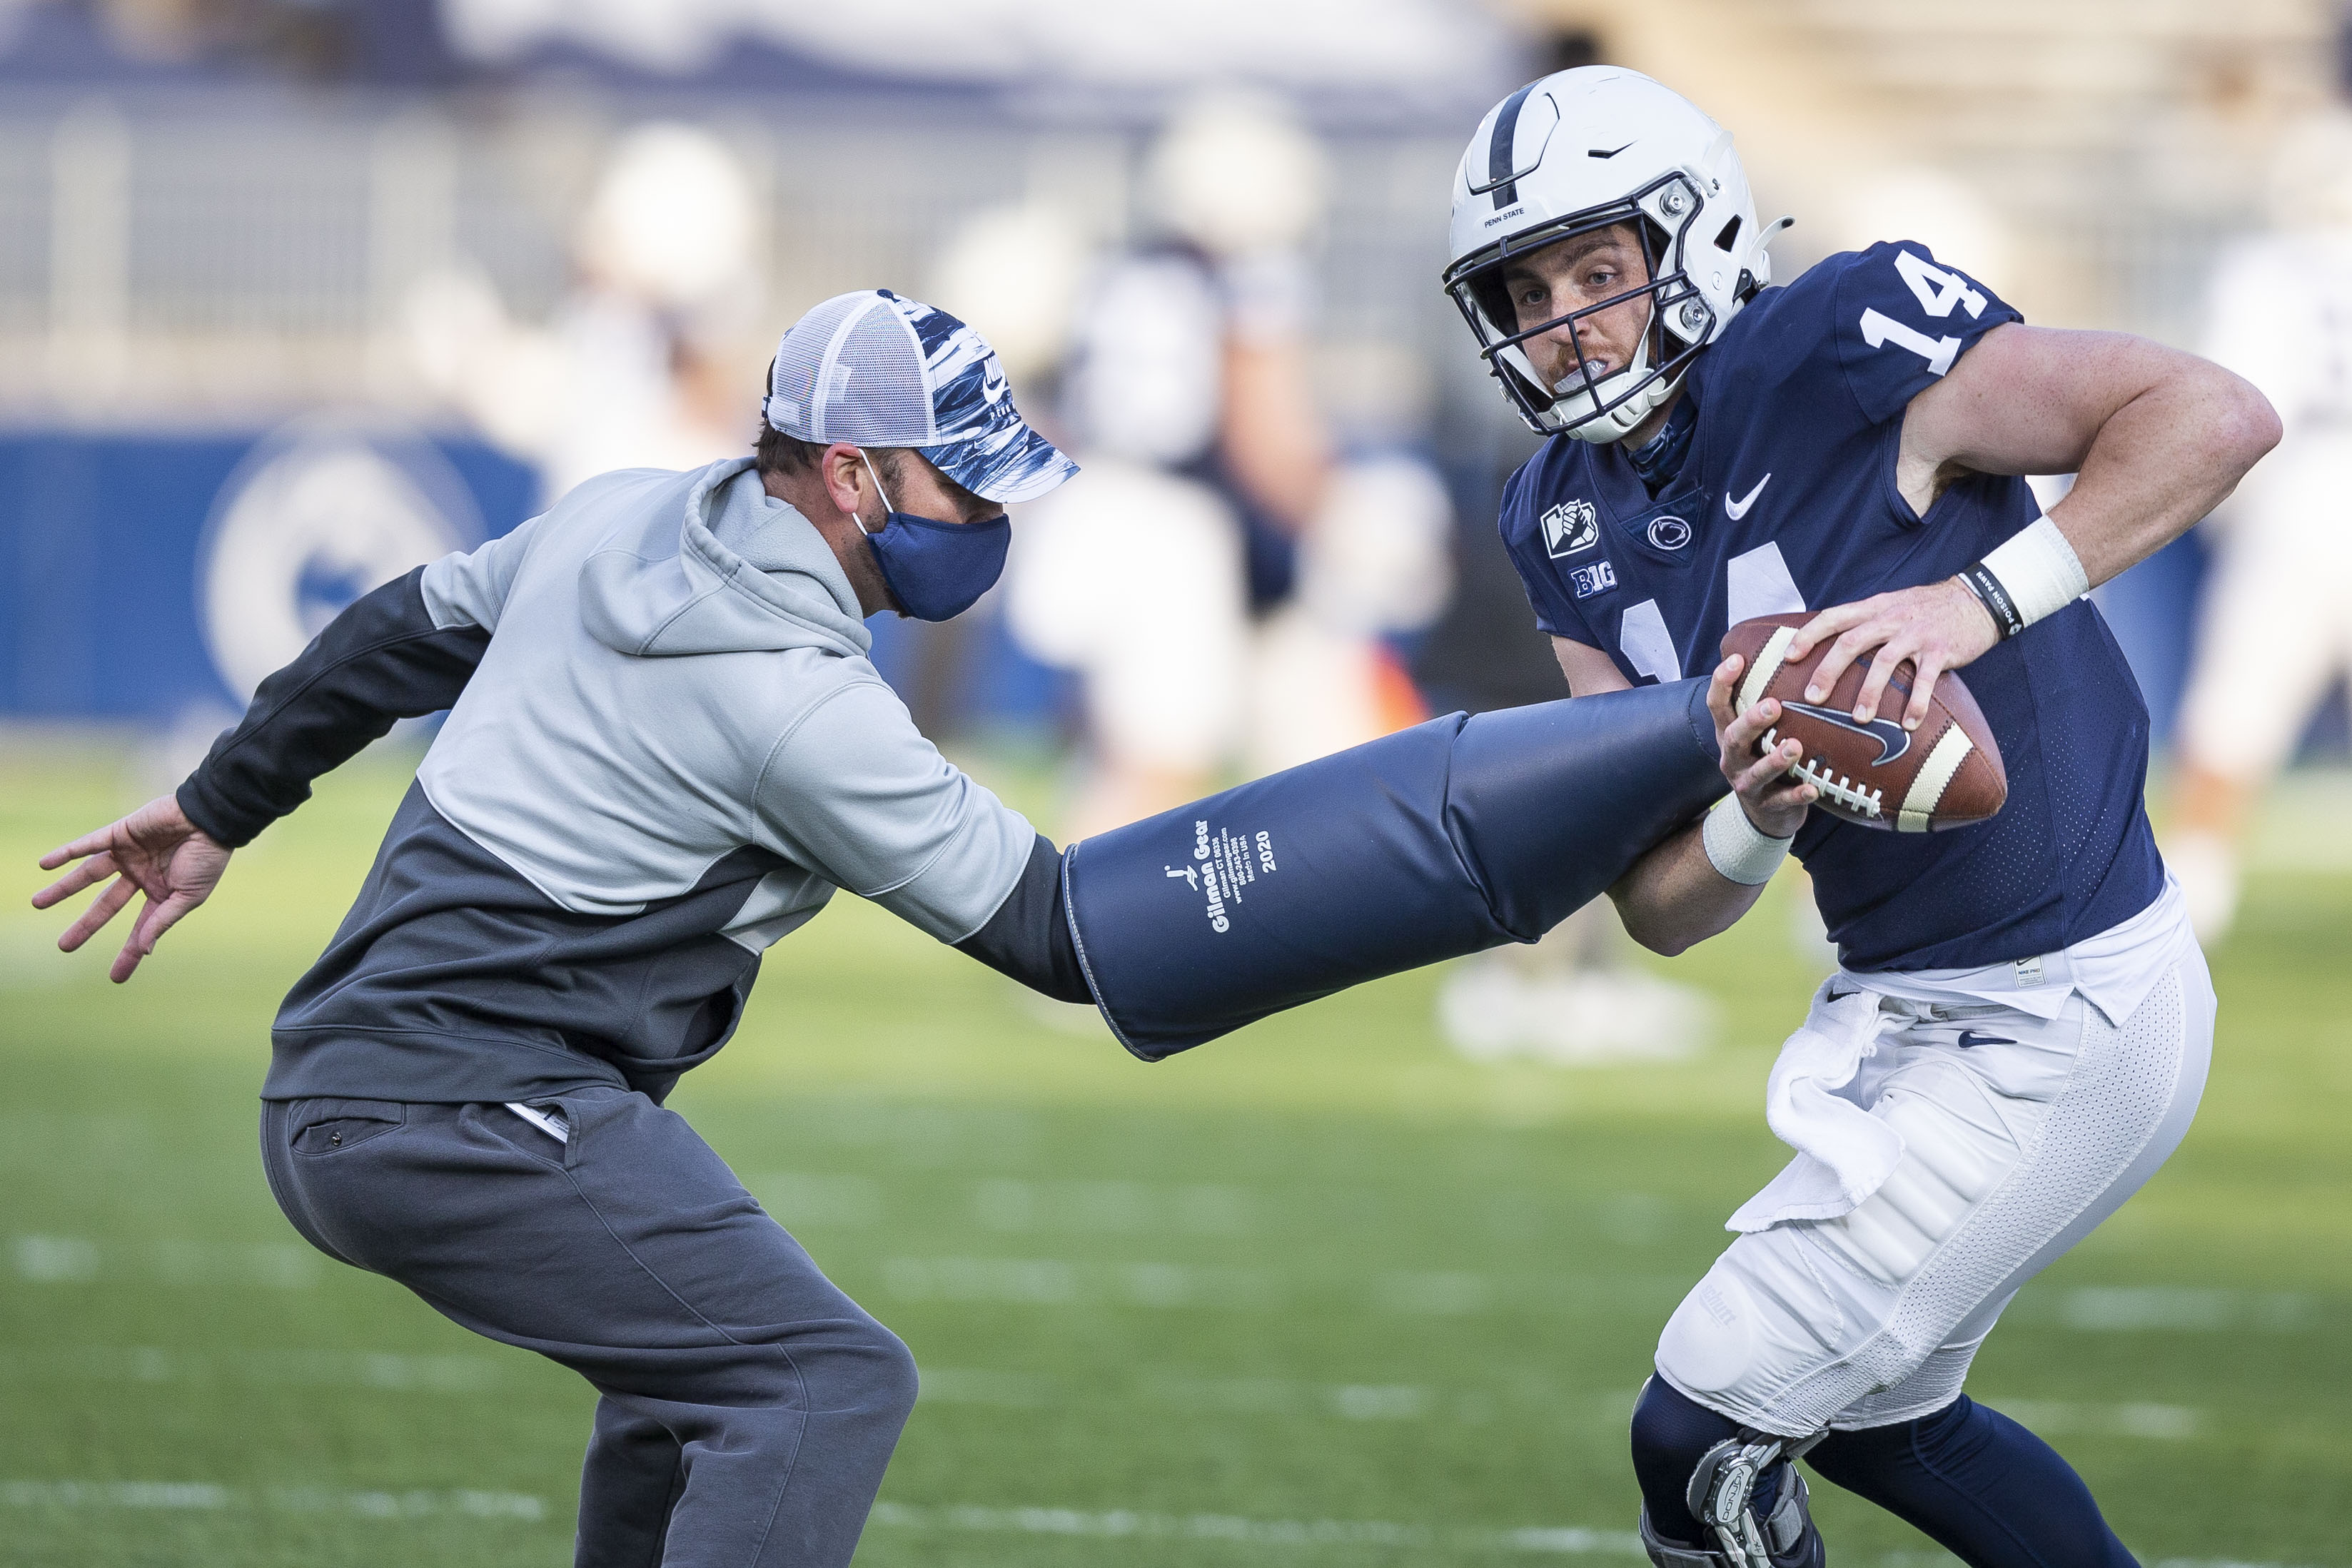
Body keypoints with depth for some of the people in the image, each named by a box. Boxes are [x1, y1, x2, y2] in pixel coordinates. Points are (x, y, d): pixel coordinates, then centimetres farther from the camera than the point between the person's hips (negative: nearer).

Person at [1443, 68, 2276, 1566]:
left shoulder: (1842, 347, -19)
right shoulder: (1570, 526, 3)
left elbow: (2220, 415, -25)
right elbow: (1666, 910, 0)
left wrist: (1980, 601, -33)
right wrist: (1755, 815, -23)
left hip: (2062, 1018, -9)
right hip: (1894, 1005, 9)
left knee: (1702, 1437, -7)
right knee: (1870, 1414, 28)